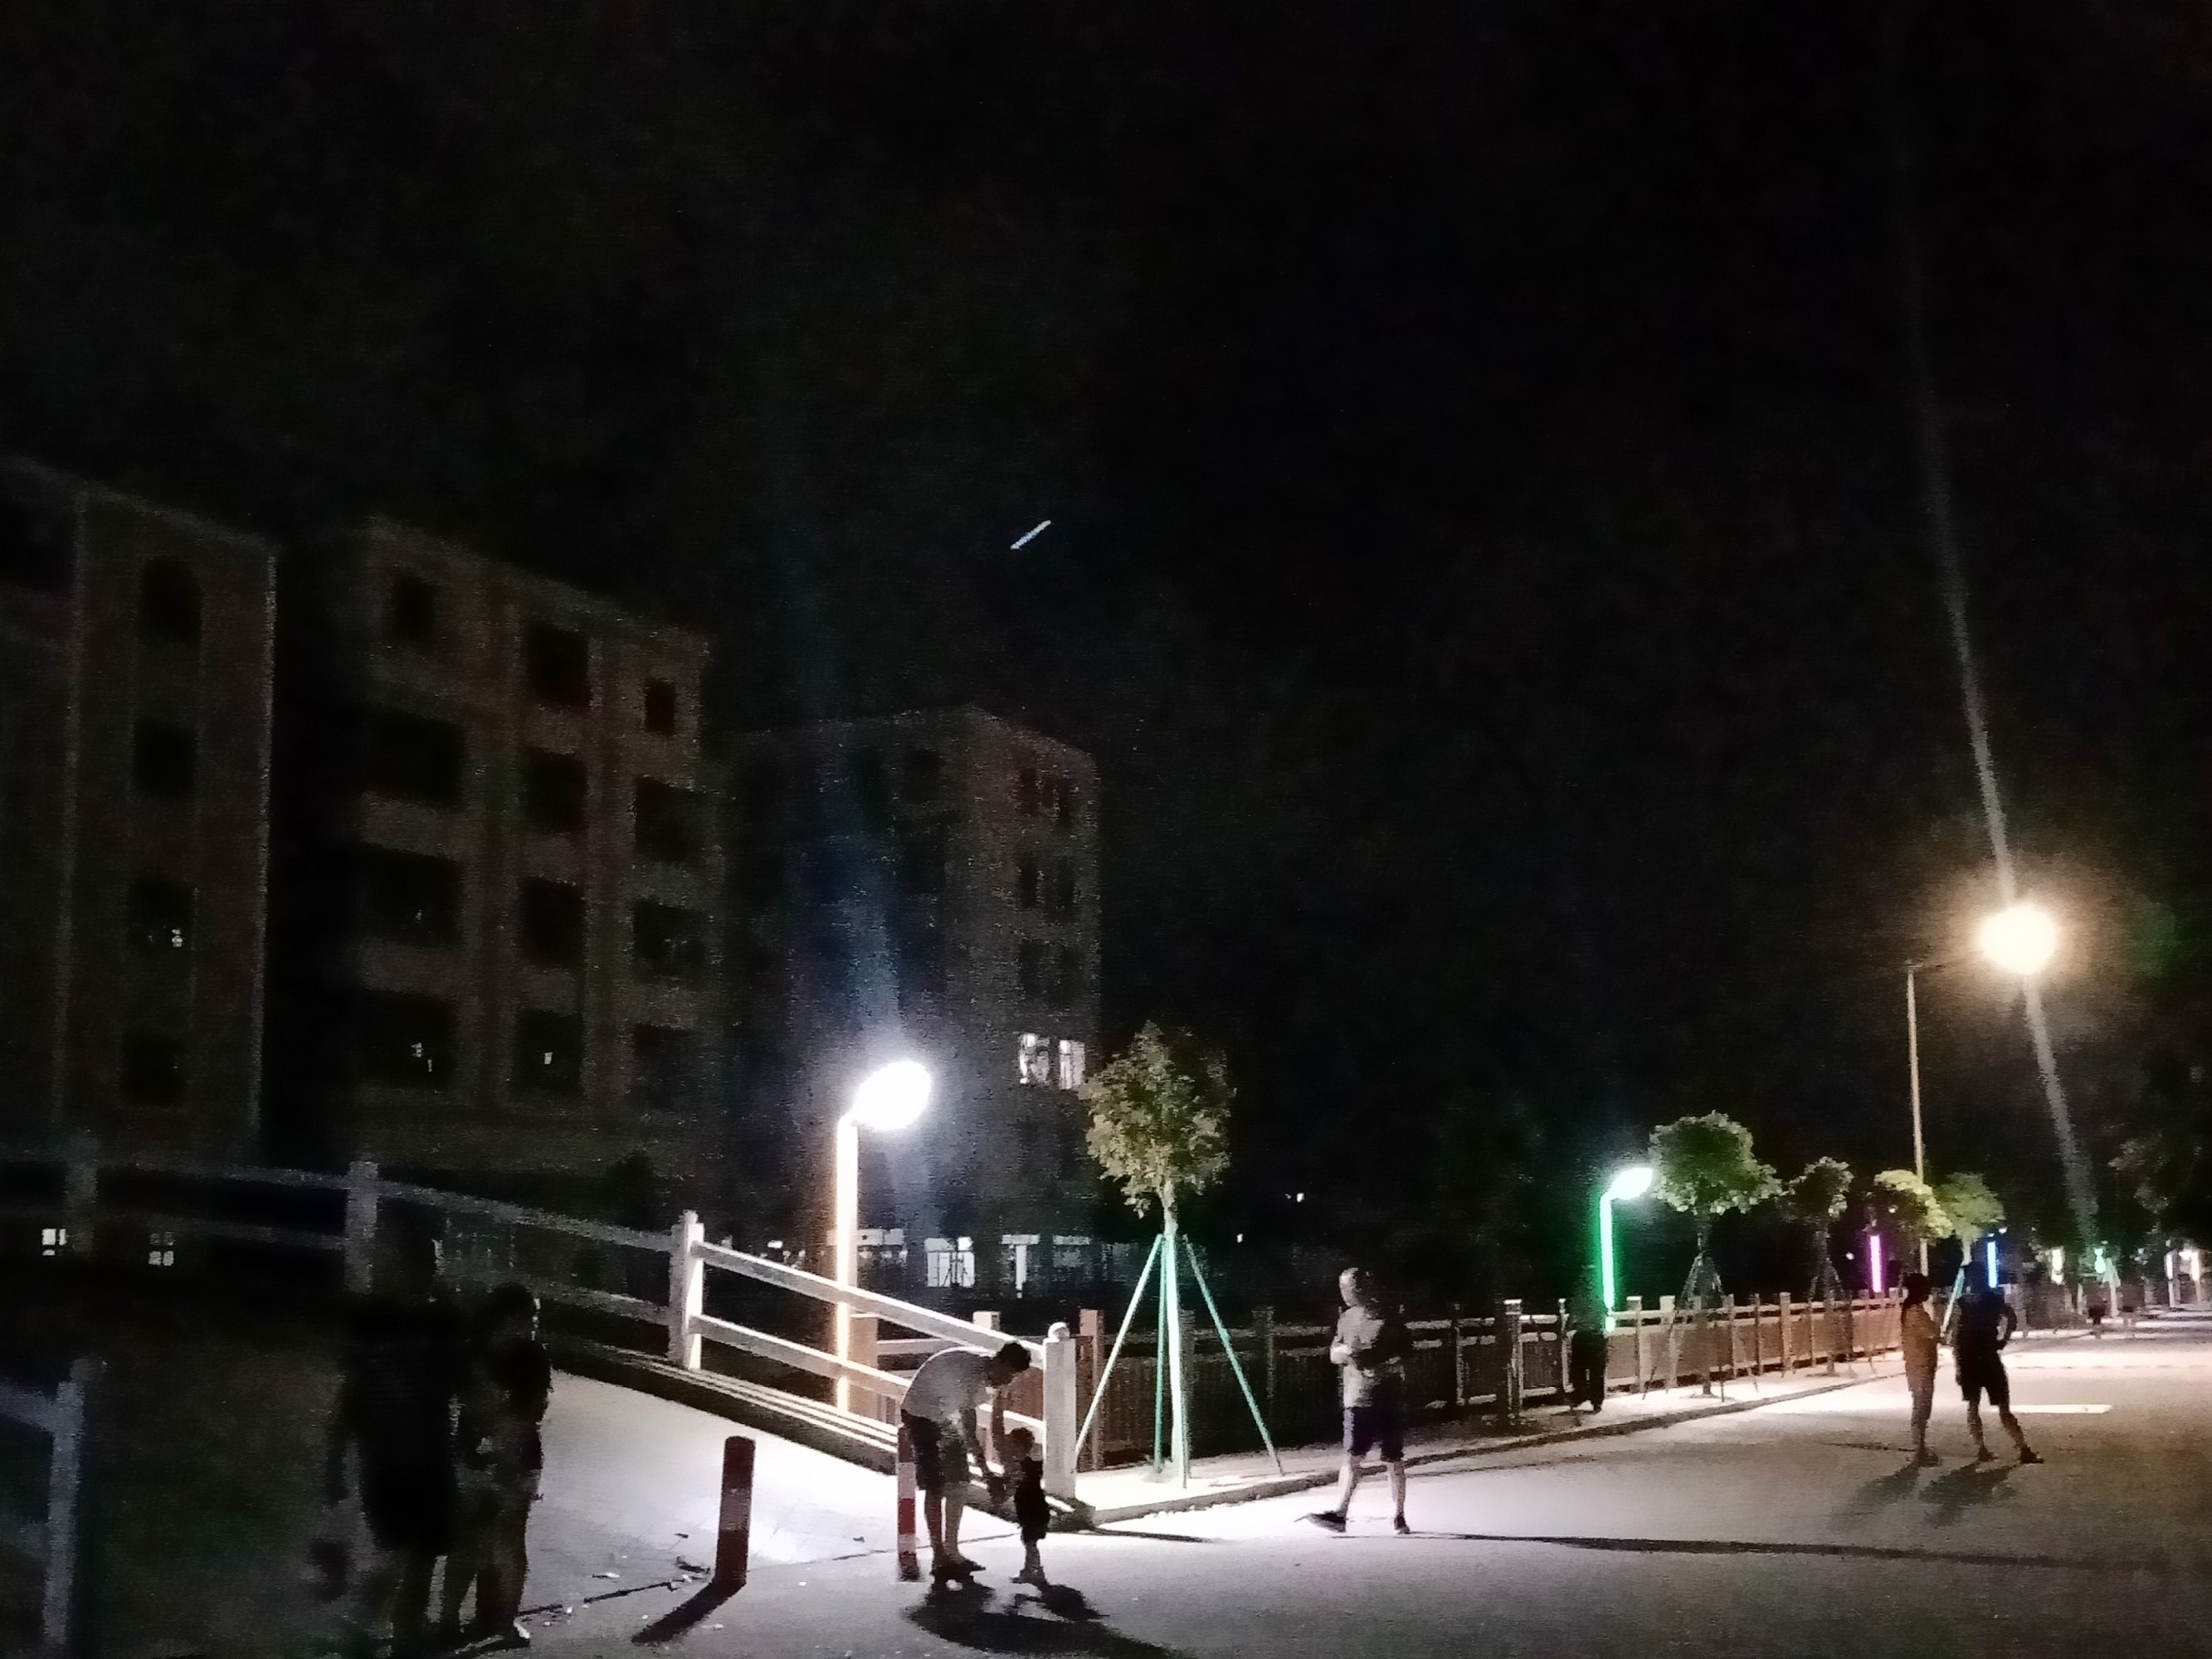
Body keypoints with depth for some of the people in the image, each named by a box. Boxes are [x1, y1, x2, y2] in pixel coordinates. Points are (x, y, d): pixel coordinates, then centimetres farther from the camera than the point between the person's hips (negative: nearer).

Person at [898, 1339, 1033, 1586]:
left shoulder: (997, 1378, -10)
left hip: (947, 1416, 8)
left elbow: (997, 1427, -1)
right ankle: (938, 1558, -8)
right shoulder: (971, 1373, -37)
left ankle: (951, 1550, 16)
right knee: (934, 1487, -12)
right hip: (921, 1415, -8)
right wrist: (988, 1473, -40)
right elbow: (969, 1434, -39)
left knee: (959, 1484, 5)